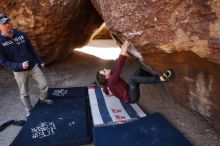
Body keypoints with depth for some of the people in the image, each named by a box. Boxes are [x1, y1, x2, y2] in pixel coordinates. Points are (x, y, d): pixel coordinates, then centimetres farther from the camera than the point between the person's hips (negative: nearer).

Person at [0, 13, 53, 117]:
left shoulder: (21, 34, -4)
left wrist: (40, 61, 10)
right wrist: (20, 65, -23)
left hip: (33, 66, 3)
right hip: (19, 71, -3)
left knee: (44, 84, 10)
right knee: (24, 93, 11)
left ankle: (43, 98, 38)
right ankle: (29, 110, 34)